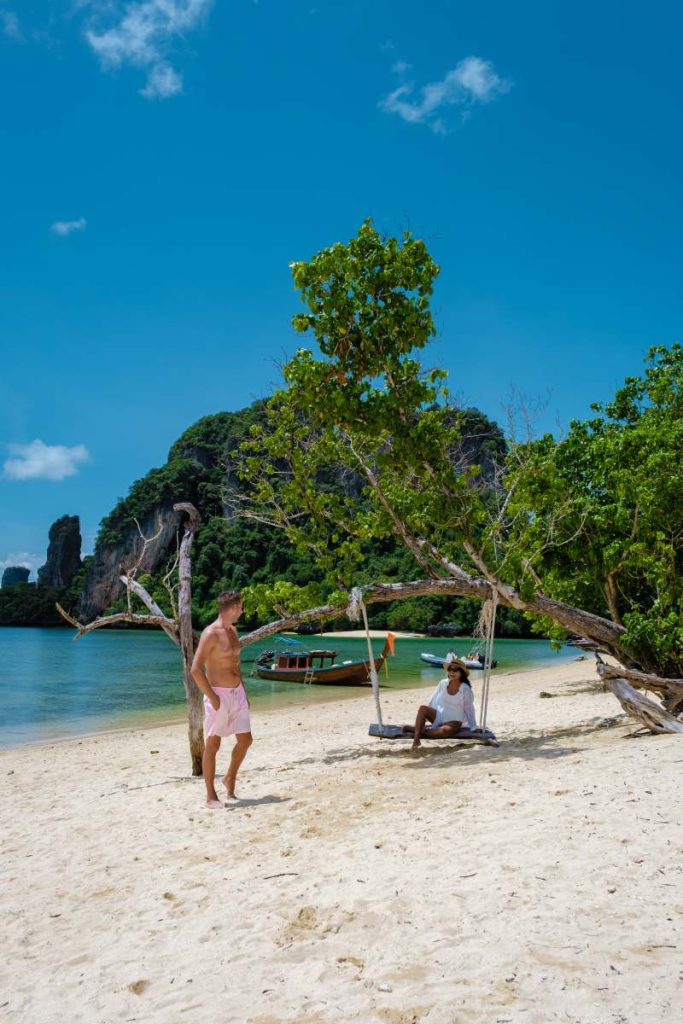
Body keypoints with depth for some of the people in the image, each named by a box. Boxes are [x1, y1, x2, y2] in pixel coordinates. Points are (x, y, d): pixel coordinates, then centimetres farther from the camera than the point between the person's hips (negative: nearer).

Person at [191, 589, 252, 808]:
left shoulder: (232, 630, 11)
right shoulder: (211, 634, -16)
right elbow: (195, 669, -21)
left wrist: (243, 691, 16)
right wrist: (212, 698, -19)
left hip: (237, 693, 8)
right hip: (218, 695, -8)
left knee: (245, 740, 10)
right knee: (212, 745, 2)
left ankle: (230, 778, 32)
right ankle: (211, 796, 12)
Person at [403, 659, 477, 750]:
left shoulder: (465, 689, -10)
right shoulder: (443, 683, -2)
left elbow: (469, 709, -2)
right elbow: (433, 701, 7)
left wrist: (473, 727, 2)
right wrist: (426, 716, 8)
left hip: (453, 721, -3)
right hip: (438, 715, 4)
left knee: (446, 730, -39)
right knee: (423, 708, -27)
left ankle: (416, 729, -25)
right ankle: (416, 739, -32)